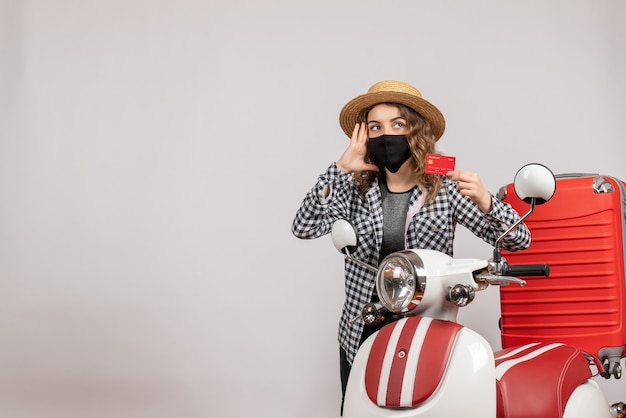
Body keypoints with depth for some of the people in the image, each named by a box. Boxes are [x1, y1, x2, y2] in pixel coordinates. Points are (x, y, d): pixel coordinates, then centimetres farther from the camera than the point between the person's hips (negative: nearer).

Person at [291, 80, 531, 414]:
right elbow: (305, 228, -14)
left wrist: (485, 202, -29)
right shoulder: (356, 190, -1)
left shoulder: (445, 188, -7)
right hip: (361, 334, 2)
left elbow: (518, 240, -9)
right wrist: (340, 168, -19)